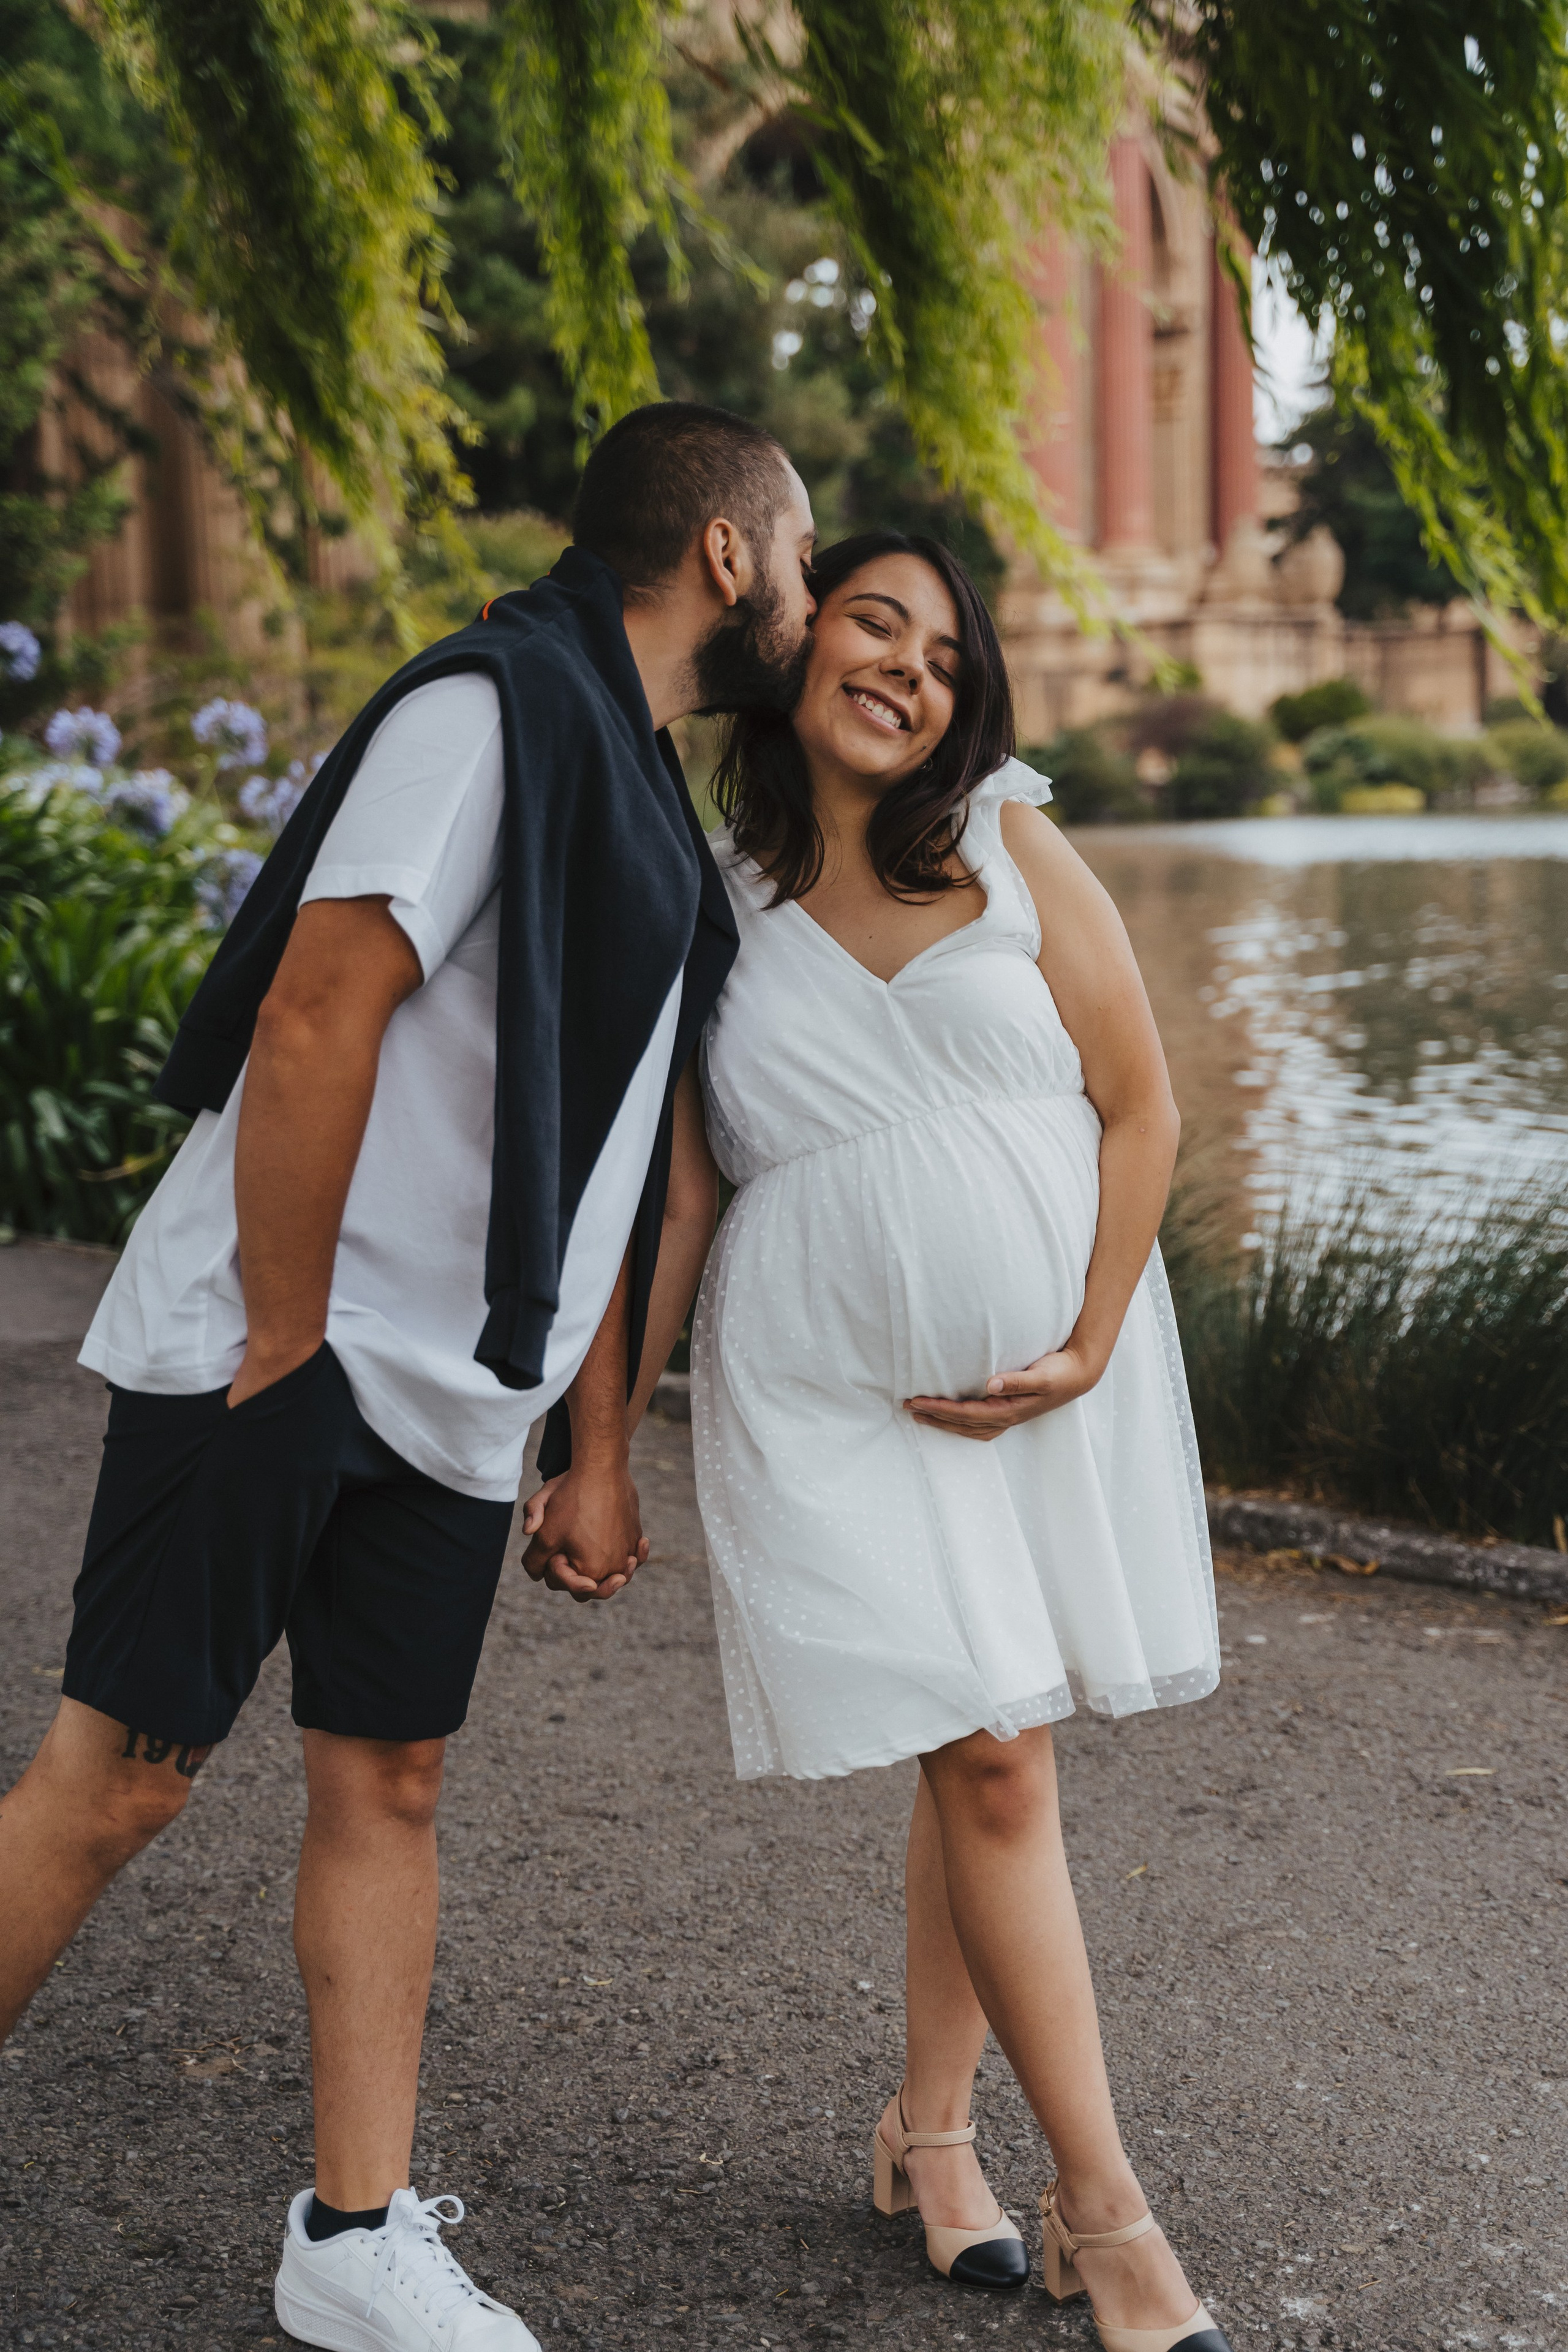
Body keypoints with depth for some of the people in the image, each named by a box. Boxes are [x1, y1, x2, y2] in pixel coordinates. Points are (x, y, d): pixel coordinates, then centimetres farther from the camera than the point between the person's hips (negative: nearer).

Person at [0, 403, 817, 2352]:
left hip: (454, 1393, 9)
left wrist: (597, 1448, 16)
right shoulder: (494, 708, -12)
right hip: (268, 1351, -8)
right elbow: (314, 1019, -20)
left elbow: (602, 1159, 18)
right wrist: (283, 1347, -17)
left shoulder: (651, 812, 18)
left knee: (386, 1787, 10)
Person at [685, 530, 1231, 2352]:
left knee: (985, 1759, 7)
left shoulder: (1011, 850, 1)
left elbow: (1140, 1108, 0)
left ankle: (929, 2126, 28)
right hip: (832, 1396, -2)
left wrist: (1087, 1350, -9)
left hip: (1051, 1377, 2)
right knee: (991, 1764, -5)